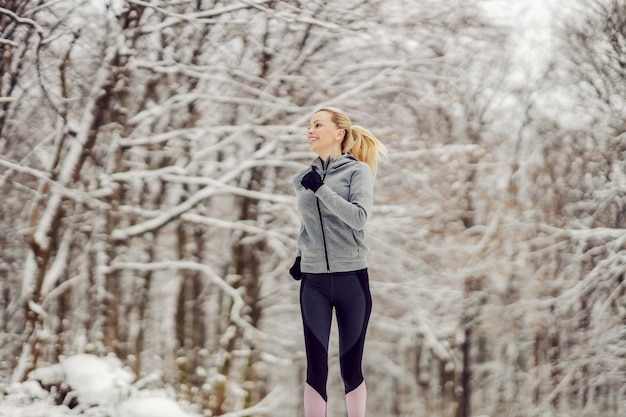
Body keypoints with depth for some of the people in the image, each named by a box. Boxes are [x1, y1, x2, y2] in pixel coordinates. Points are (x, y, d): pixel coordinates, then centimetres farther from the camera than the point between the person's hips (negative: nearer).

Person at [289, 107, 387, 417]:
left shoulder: (358, 170, -4)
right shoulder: (303, 179, 8)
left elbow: (358, 217, -19)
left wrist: (321, 188, -21)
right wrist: (300, 255, 11)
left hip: (352, 278, -3)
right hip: (314, 281, 3)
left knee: (350, 367, 4)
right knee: (316, 368, -5)